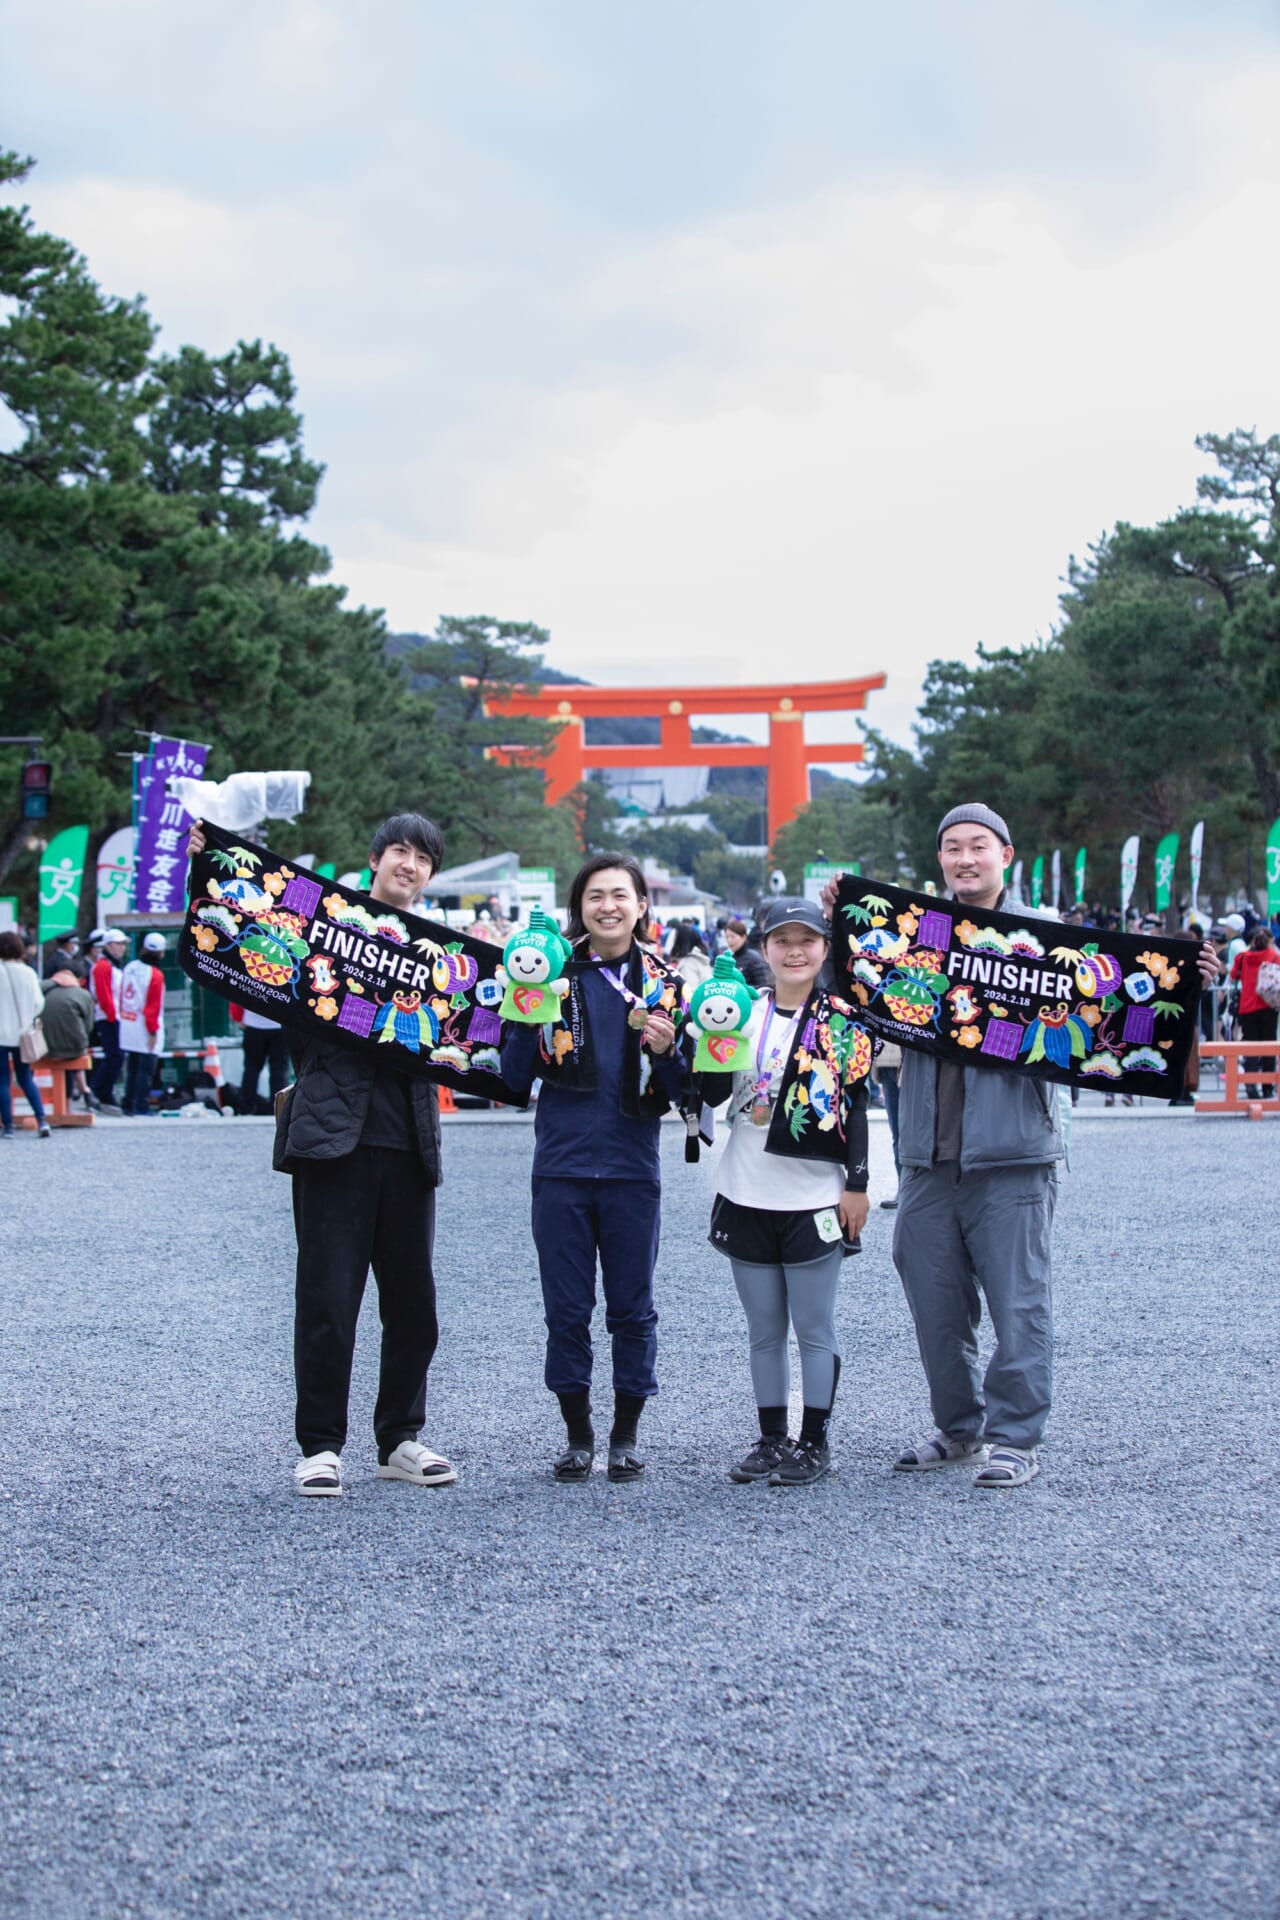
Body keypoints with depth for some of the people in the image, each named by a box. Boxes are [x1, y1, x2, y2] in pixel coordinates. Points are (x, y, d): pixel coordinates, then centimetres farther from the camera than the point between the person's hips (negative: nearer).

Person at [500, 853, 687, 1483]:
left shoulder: (664, 979, 5)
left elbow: (684, 1089, 5)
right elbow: (515, 1078, 3)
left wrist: (666, 1051, -14)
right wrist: (526, 1018, -12)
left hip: (633, 1169, 0)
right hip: (562, 1166, 0)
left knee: (632, 1307, 5)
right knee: (566, 1308, 4)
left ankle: (626, 1436, 17)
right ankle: (577, 1433, 17)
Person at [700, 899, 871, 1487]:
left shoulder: (842, 1022, -2)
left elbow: (855, 1107, -1)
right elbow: (712, 1093, 3)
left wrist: (857, 1184, -5)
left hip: (813, 1196, -3)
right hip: (748, 1195, 3)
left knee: (814, 1328, 2)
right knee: (764, 1329, 10)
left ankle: (814, 1442, 10)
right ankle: (772, 1439, 18)